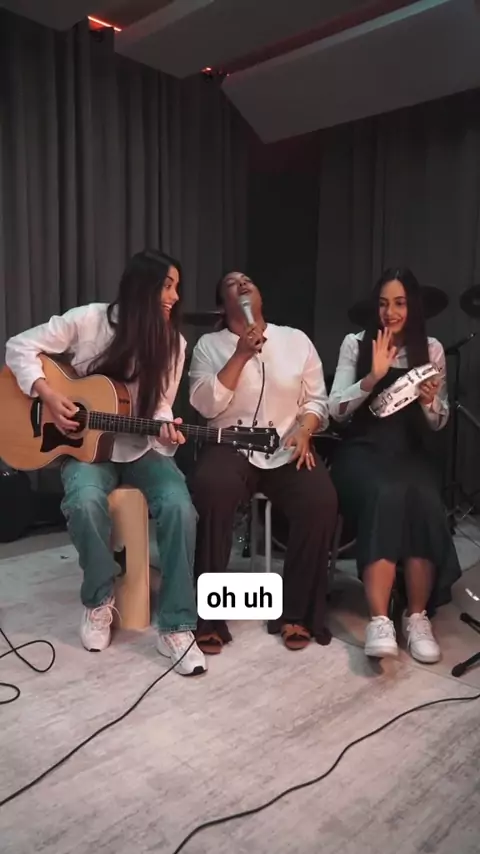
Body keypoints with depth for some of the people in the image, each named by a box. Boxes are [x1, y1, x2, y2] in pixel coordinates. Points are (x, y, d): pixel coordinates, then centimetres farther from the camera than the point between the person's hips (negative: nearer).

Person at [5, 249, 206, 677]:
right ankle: (100, 599, -5)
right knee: (86, 502, -35)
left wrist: (167, 432, -24)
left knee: (180, 506, -28)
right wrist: (48, 394, -17)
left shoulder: (174, 343, -3)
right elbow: (21, 347, -2)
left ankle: (177, 626, -15)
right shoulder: (88, 320, -9)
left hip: (141, 448, 2)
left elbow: (160, 407, 0)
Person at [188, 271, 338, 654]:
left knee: (322, 500, -28)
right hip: (230, 447, -1)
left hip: (288, 450, 2)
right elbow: (206, 406, -6)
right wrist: (241, 355, -11)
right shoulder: (209, 345, 8)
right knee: (210, 489, -35)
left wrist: (304, 431, -10)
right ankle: (208, 615, -21)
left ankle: (296, 612, -8)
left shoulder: (296, 339, 12)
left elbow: (316, 399, 10)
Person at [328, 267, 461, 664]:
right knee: (386, 497, -33)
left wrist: (429, 402, -14)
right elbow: (336, 410, -4)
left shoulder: (431, 349, 8)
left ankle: (418, 617, -18)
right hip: (363, 449, -2)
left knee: (425, 504, -30)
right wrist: (372, 377, -18)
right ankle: (380, 621, -31)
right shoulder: (356, 344, 3)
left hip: (409, 451, 2)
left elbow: (438, 422, 9)